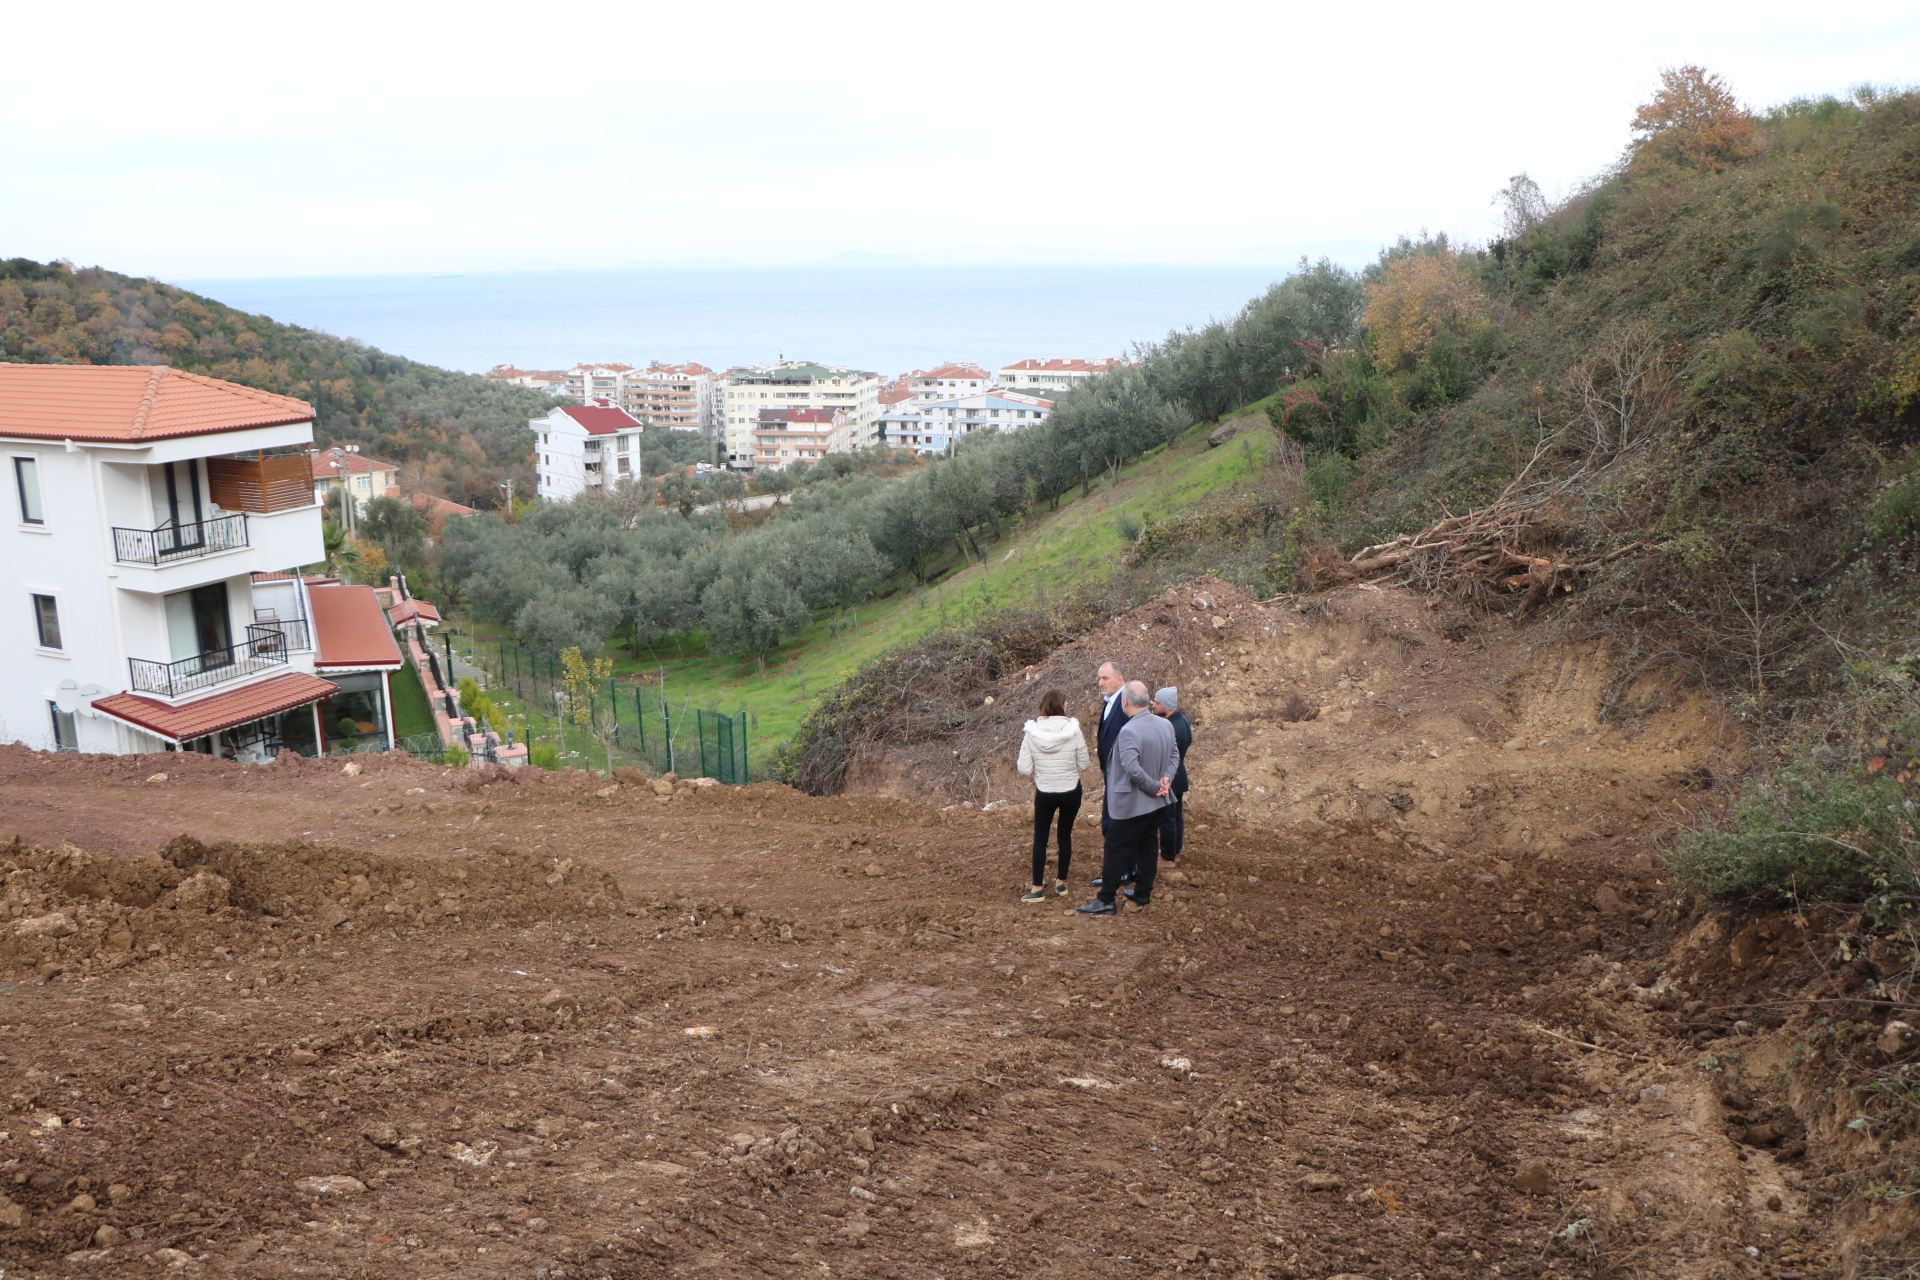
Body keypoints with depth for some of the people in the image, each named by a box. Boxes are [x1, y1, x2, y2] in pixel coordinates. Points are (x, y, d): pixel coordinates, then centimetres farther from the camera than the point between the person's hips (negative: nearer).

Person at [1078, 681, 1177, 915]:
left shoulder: (1129, 731, -25)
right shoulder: (1165, 725, 2)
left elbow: (1132, 768, -31)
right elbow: (1174, 755, 8)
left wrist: (1155, 786, -18)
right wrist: (1166, 778, -5)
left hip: (1132, 804, -8)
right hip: (1157, 802, 8)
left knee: (1116, 851, 1)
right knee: (1146, 845, 19)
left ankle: (1106, 901, 6)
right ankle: (1142, 894, 28)